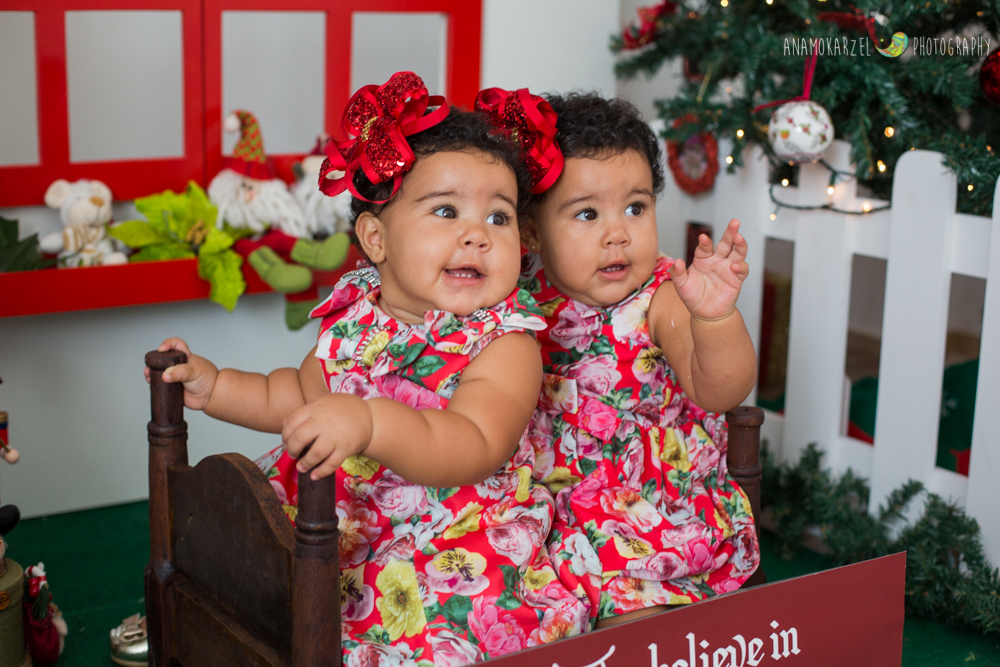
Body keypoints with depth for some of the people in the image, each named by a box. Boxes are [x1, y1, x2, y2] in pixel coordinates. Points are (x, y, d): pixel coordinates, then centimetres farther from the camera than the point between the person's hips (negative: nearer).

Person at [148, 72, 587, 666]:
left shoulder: (504, 345, -17)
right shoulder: (353, 316, 2)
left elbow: (474, 450, -35)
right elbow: (297, 397, 21)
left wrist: (368, 423, -49)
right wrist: (214, 386, 10)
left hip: (459, 546, -6)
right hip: (342, 524, 6)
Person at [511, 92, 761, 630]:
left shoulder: (660, 300, -14)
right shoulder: (523, 296, -3)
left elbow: (719, 391, -29)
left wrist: (716, 318, -48)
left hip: (653, 525, -3)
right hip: (543, 517, 3)